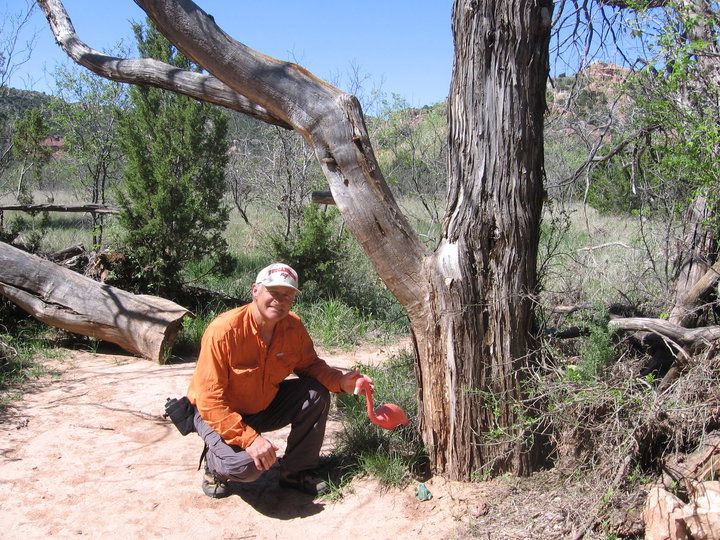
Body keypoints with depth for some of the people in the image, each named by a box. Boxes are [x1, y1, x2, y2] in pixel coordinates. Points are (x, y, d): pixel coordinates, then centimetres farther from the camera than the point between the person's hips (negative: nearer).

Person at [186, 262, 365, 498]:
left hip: (265, 406, 6)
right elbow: (209, 399, -29)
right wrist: (249, 438, -36)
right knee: (247, 464, -31)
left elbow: (309, 365, 1)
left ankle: (295, 471, 3)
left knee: (317, 393, -14)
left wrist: (340, 381, -21)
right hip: (220, 415, -6)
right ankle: (214, 465, 7)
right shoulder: (223, 330, -30)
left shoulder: (293, 326, -13)